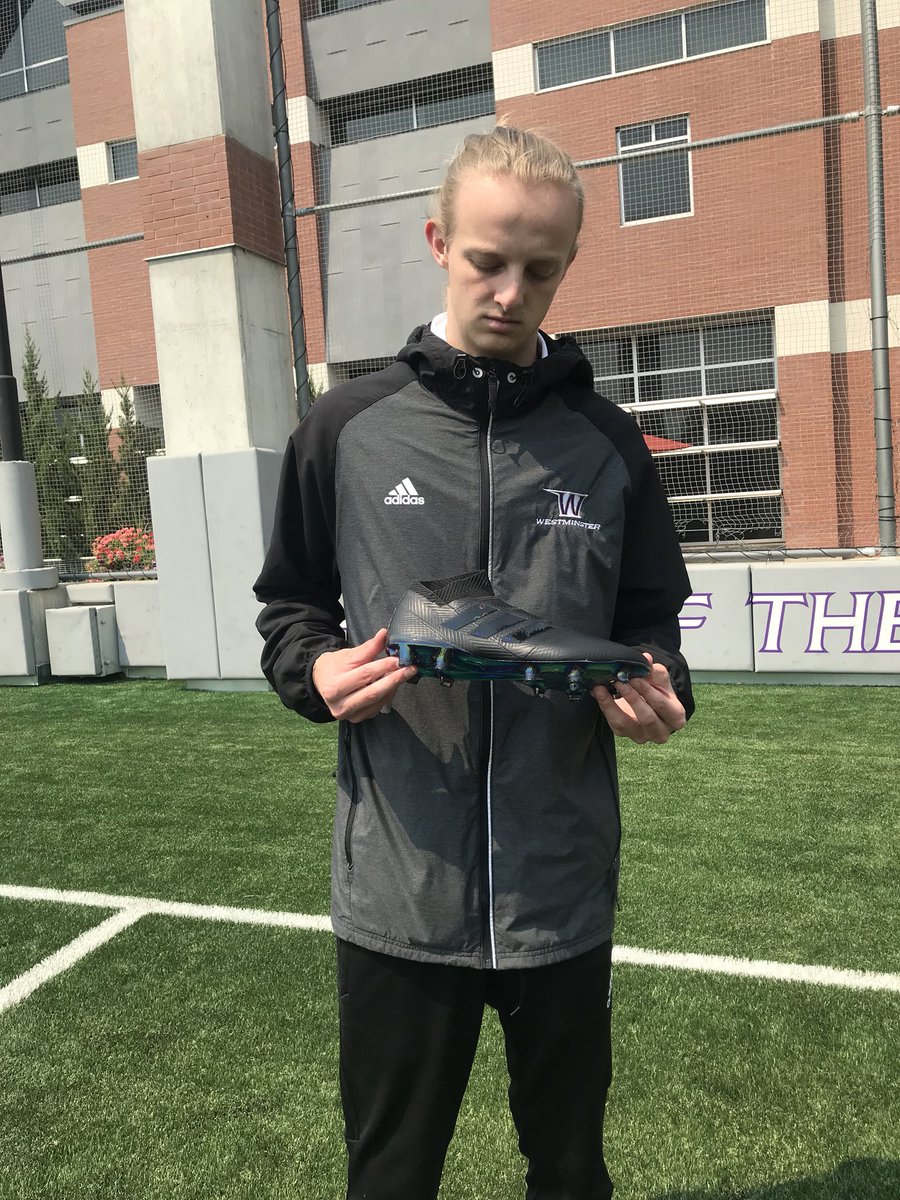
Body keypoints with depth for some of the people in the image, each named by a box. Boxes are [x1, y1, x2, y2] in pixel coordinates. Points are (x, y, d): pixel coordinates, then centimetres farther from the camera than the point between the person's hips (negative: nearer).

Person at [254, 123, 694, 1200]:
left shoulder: (606, 442, 3)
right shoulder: (347, 428, -1)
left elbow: (649, 620, 10)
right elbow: (288, 606, 8)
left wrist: (655, 688, -11)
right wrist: (317, 669, -13)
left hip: (565, 893, 2)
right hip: (396, 895, -1)